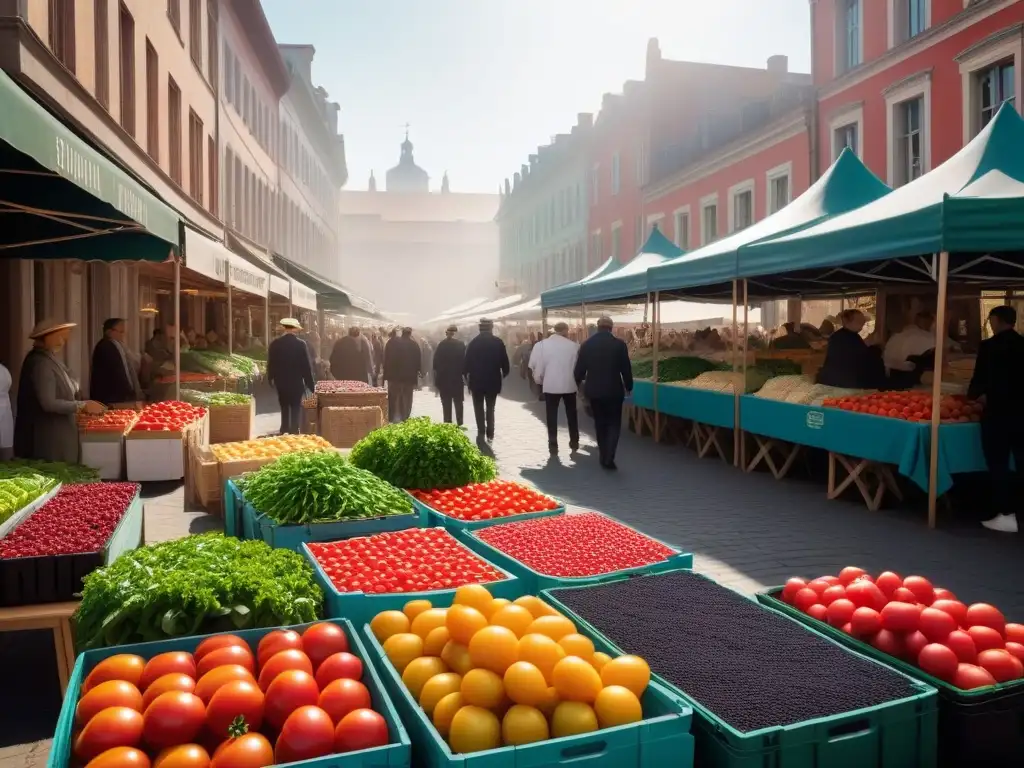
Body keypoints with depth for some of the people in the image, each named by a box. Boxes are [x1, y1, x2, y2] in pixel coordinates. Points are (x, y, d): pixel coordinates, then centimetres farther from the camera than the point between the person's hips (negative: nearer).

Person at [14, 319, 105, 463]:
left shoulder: (48, 359, 10)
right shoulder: (41, 363, -19)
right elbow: (48, 403, -24)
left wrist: (84, 406, 3)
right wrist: (82, 405, -17)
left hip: (57, 433, 9)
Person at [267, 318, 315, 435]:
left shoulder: (275, 343, -3)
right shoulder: (301, 344, -11)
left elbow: (270, 364, 4)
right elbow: (306, 366, -9)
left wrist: (271, 379, 18)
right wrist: (311, 384, -2)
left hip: (281, 382, 3)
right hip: (296, 383, -3)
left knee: (284, 409, 16)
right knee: (296, 410, 4)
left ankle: (284, 433, 19)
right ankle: (294, 434, 0)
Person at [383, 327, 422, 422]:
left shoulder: (392, 342, -1)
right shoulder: (415, 345, -1)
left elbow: (386, 358, -3)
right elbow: (419, 361, 0)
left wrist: (386, 373, 1)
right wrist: (419, 372, 11)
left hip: (393, 375, 0)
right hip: (409, 376, 0)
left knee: (393, 399, 10)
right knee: (406, 400, 9)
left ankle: (391, 419, 9)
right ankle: (404, 420, 9)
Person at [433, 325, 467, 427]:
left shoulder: (441, 345, -5)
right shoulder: (460, 344, -5)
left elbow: (436, 362, -5)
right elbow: (464, 360, -6)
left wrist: (436, 378, 1)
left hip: (443, 377, 0)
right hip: (457, 377, 0)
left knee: (446, 403, 6)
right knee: (458, 402, 9)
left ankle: (447, 424, 4)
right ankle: (459, 423, 4)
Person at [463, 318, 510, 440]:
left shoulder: (474, 342, -5)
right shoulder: (498, 342, -4)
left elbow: (467, 362, -5)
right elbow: (505, 362, -4)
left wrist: (467, 375, 8)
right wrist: (504, 374, 13)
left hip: (476, 380, -1)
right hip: (493, 380, 1)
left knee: (479, 408, 9)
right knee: (490, 408, 14)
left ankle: (481, 433, 1)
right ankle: (490, 433, 9)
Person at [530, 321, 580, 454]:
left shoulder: (543, 344, -6)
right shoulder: (573, 345, -5)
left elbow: (538, 365, -5)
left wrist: (538, 380, 10)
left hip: (550, 385, -1)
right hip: (569, 384, 1)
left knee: (552, 416, 6)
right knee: (572, 414, 16)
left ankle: (553, 445, 6)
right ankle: (574, 442, 23)